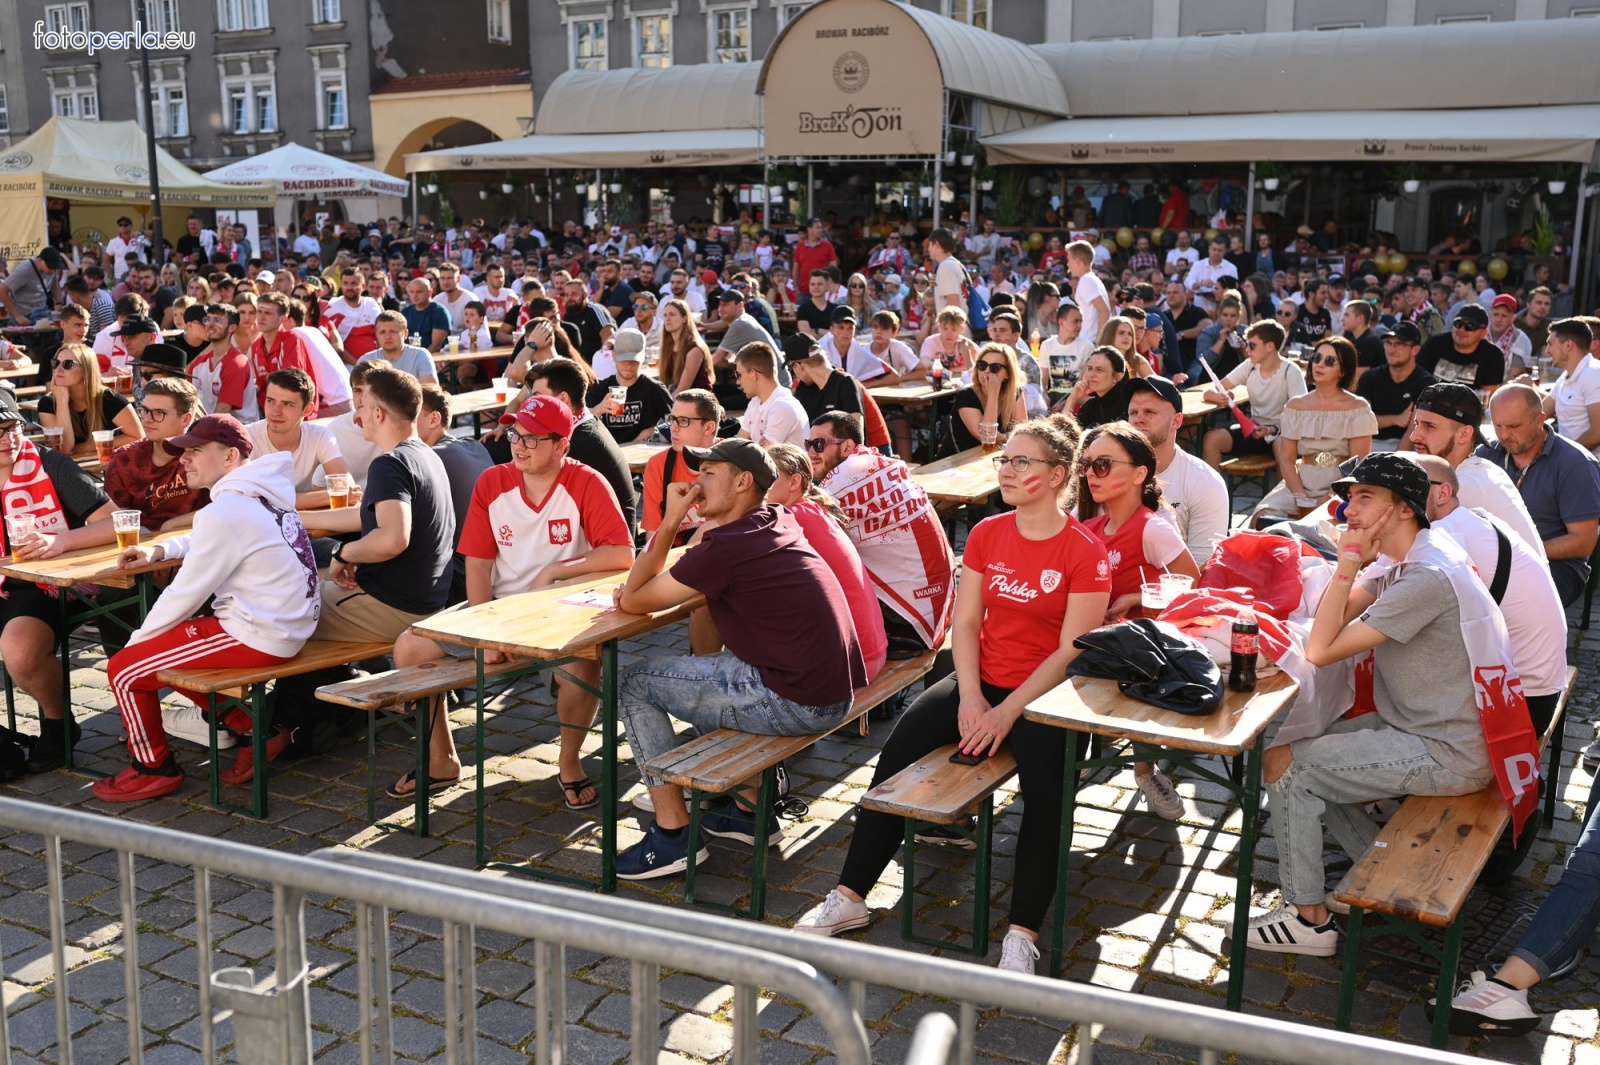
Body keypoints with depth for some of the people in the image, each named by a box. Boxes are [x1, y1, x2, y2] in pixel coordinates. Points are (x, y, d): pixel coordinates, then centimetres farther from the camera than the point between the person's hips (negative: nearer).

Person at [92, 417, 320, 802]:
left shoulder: (223, 514, -19)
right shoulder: (260, 495, 8)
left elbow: (184, 596, -14)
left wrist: (137, 639, 2)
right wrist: (160, 550, 16)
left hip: (257, 639, -9)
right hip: (287, 627, 9)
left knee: (124, 669, 0)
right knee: (167, 649, 25)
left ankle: (154, 768, 19)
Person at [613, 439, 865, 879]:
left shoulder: (726, 546, -15)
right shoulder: (778, 522, 11)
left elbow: (633, 601, -4)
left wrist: (670, 519, -2)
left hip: (797, 703, -9)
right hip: (834, 692, 9)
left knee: (633, 685, 4)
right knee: (701, 665, 32)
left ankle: (673, 834, 7)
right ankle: (750, 809, 32)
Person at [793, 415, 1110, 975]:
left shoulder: (1085, 552, -10)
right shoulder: (986, 534, 6)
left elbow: (1071, 651, -14)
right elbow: (965, 623, 4)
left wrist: (1007, 712, -20)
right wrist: (970, 698, -11)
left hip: (1044, 693, -5)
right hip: (981, 679, 5)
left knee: (1045, 791, -29)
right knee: (896, 755, -13)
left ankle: (1022, 935, -18)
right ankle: (850, 897, -4)